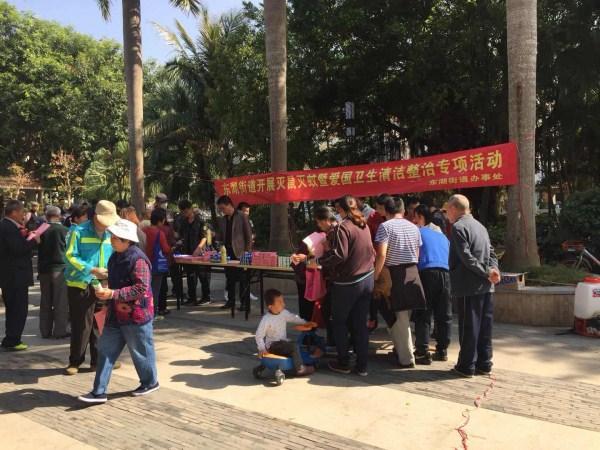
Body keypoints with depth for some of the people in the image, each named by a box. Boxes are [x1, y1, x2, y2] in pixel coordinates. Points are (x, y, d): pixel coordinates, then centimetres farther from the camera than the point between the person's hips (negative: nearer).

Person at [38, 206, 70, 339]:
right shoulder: (64, 230, -11)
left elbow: (36, 248, 7)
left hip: (43, 269, 4)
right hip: (60, 268, -4)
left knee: (45, 302, 12)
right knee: (61, 301, 3)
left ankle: (45, 331, 18)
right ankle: (60, 331, 5)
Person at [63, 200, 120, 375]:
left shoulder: (111, 234, 5)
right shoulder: (78, 231, -8)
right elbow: (70, 257, -14)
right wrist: (92, 270, -22)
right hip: (80, 285, -4)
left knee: (101, 324, 11)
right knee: (81, 325, 2)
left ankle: (99, 359, 23)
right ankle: (75, 361, 18)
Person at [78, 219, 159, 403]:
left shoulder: (137, 259, -20)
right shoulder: (116, 257, 10)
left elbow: (141, 288, -25)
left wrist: (113, 294, -27)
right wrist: (105, 294, 11)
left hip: (136, 314, -8)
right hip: (116, 314, 9)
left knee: (140, 351, 8)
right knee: (105, 350, 8)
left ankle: (150, 382, 29)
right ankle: (99, 391, 15)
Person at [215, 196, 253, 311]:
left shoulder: (242, 217, -4)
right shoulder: (222, 220, 12)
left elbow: (249, 235, -5)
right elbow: (220, 236, 17)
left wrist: (247, 251, -9)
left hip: (240, 253, -5)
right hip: (227, 253, 6)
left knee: (243, 280, -2)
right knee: (229, 279, 11)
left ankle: (245, 303, 5)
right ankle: (230, 301, 21)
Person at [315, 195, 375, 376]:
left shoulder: (343, 227, -14)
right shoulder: (364, 226, 9)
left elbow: (339, 254, -23)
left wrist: (319, 262, -14)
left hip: (347, 282, -7)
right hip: (367, 279, 7)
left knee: (340, 323, 10)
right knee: (361, 324, 11)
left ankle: (343, 363, 17)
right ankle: (362, 366, 15)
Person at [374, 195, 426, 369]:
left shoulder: (385, 226, -8)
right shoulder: (413, 227, 11)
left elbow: (382, 254, -16)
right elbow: (417, 253, 13)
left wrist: (376, 275, -10)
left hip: (395, 273, -6)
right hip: (413, 272, 6)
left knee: (399, 317, 1)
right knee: (404, 316, 17)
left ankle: (406, 358, 4)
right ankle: (401, 349, 29)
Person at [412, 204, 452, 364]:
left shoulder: (418, 232, 12)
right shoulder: (442, 235, 25)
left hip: (427, 272, -5)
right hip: (445, 273, 5)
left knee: (423, 315, -3)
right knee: (444, 315, 11)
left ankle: (423, 353, -6)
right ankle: (442, 350, 16)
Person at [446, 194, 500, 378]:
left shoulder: (458, 227, -11)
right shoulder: (479, 225, 17)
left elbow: (466, 257, -19)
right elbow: (491, 253, 14)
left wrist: (488, 273, -13)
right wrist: (493, 271, -1)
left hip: (469, 286, -8)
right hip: (486, 286, 8)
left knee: (468, 327, -1)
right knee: (484, 326, 12)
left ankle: (467, 366, 7)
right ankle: (484, 364, 20)